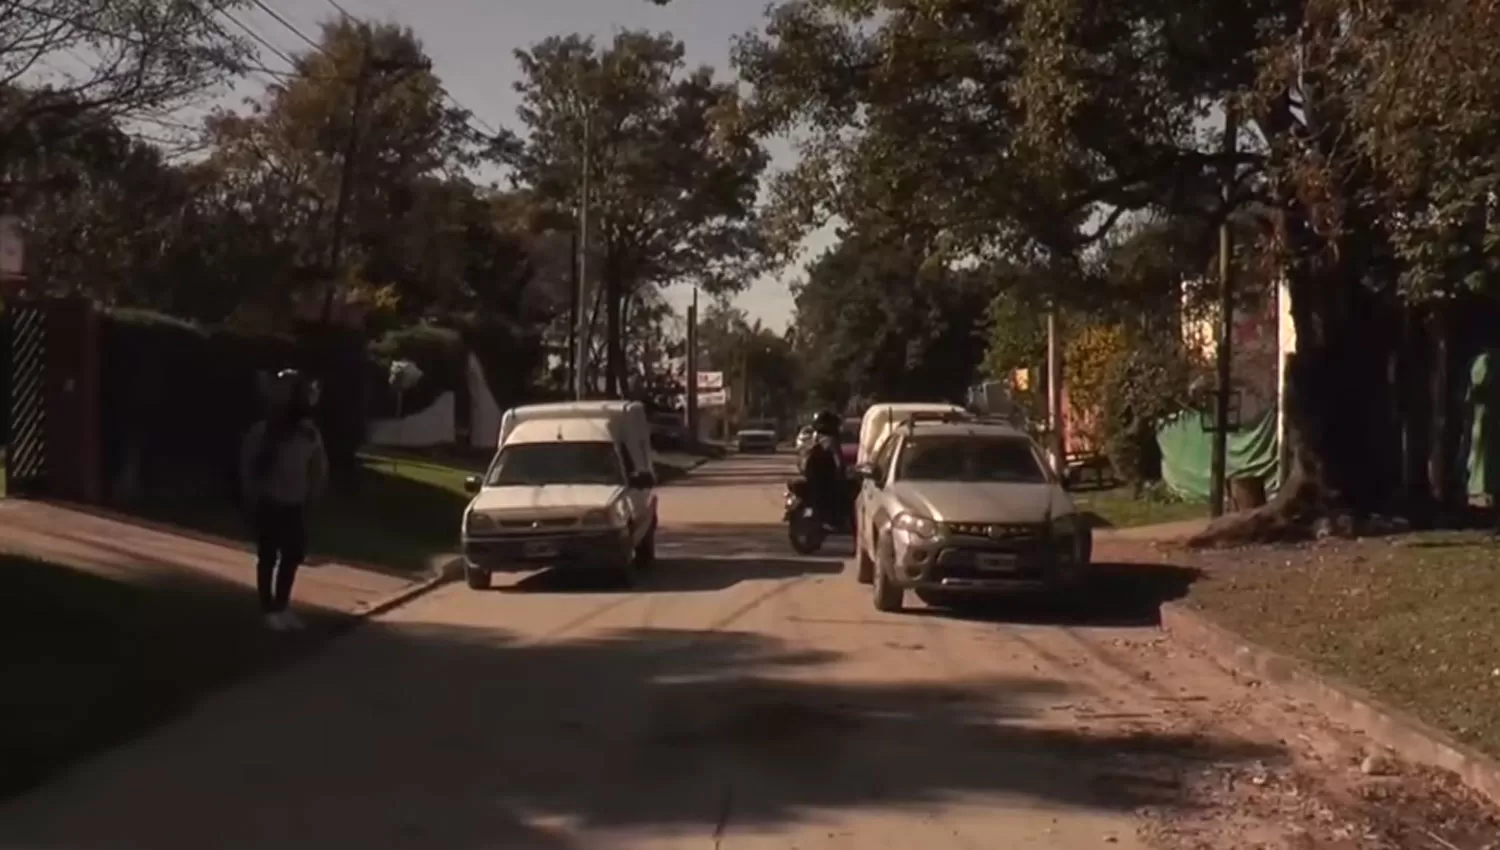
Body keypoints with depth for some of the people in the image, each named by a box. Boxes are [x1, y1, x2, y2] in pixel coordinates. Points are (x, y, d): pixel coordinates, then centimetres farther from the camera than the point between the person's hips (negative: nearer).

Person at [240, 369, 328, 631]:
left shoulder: (308, 432, -2)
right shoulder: (262, 431, -12)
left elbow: (319, 467, 9)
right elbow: (247, 466, -6)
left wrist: (311, 496, 5)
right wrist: (253, 499, -6)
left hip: (296, 505, 4)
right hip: (268, 505, -4)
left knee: (293, 556, 10)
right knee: (268, 558, 4)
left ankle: (282, 607, 25)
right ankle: (268, 609, 16)